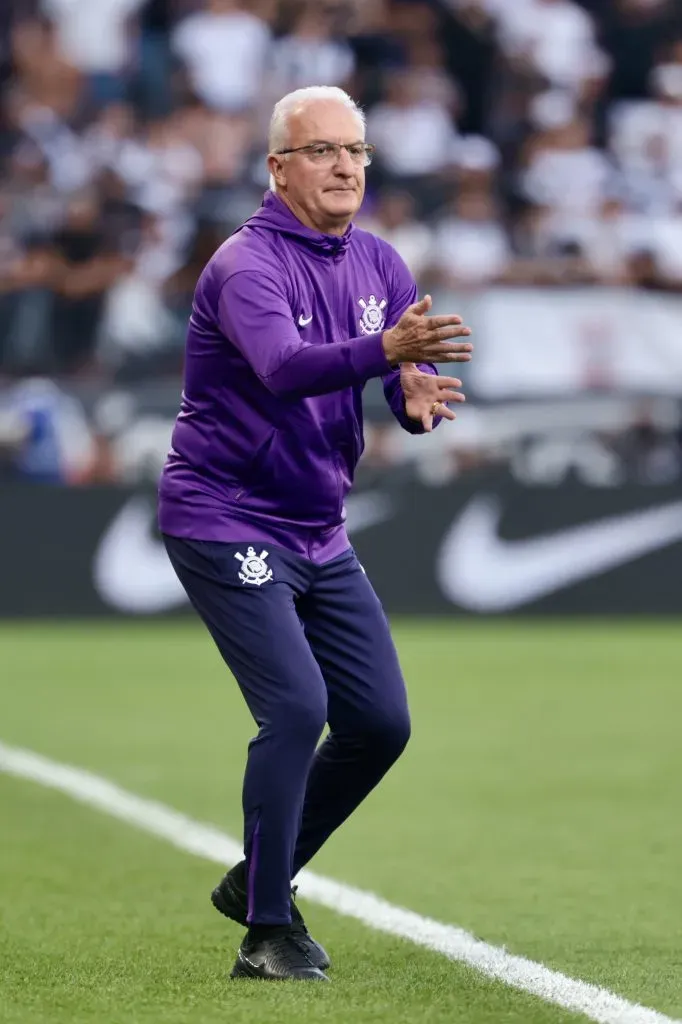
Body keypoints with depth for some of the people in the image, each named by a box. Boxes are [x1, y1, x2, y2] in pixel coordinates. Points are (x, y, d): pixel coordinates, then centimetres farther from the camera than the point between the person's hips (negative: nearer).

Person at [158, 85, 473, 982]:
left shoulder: (379, 266, 5)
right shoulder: (248, 266, -18)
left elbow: (414, 375, -2)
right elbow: (284, 368, -38)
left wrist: (419, 395, -27)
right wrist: (383, 350, -55)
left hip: (318, 532, 8)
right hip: (226, 525, -8)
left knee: (380, 723, 6)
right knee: (296, 709, -19)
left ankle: (259, 880, 23)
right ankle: (268, 933, -9)